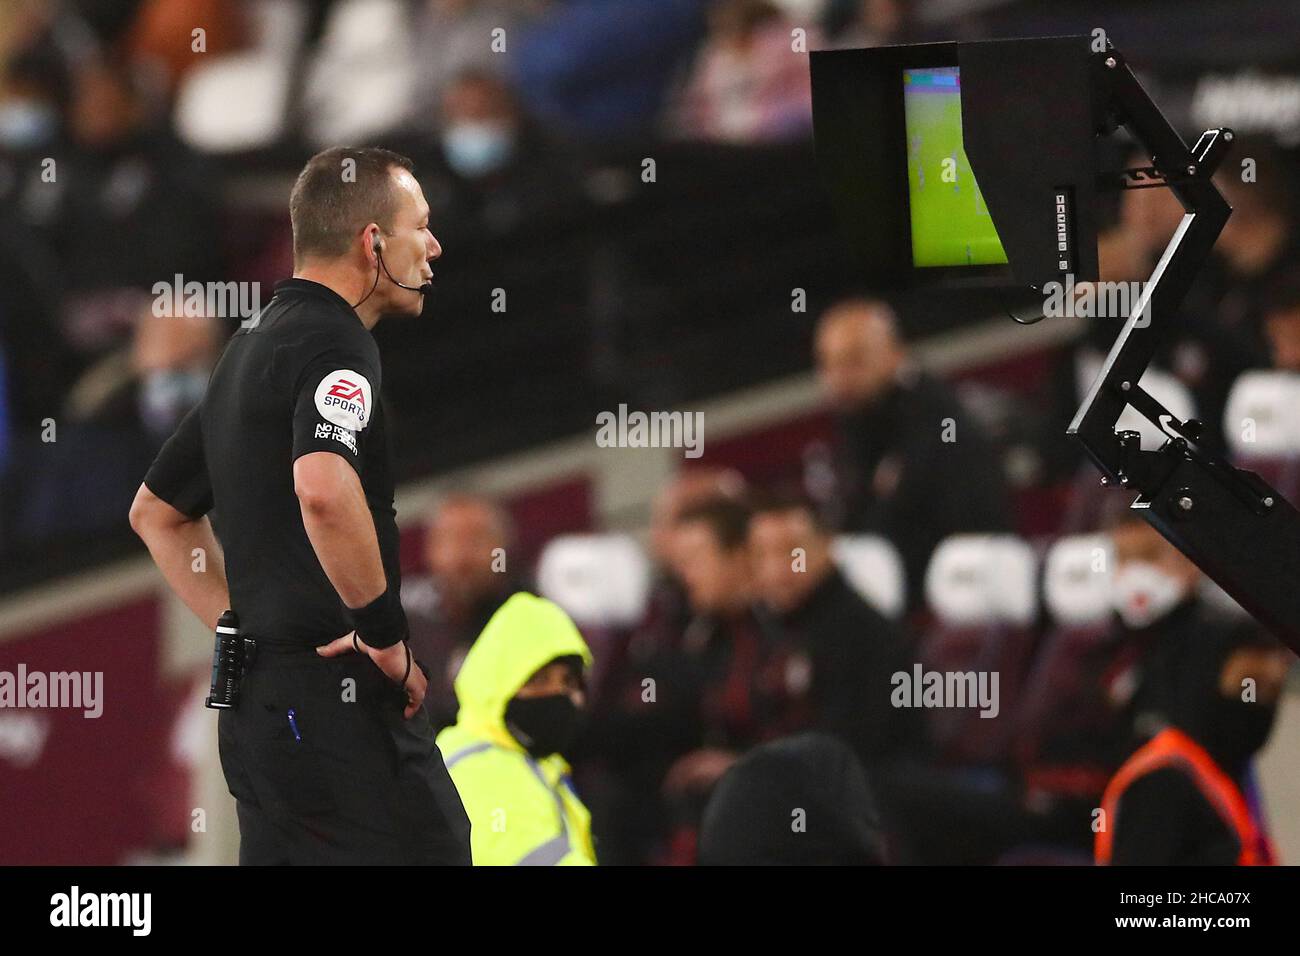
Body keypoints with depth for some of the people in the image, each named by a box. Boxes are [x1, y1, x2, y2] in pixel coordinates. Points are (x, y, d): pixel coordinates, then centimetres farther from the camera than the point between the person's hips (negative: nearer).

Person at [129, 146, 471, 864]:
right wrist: (386, 636, -20)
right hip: (337, 698, -10)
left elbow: (156, 511, 30)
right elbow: (324, 489, -32)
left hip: (256, 702, 10)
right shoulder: (333, 344, -11)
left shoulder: (252, 345, 19)